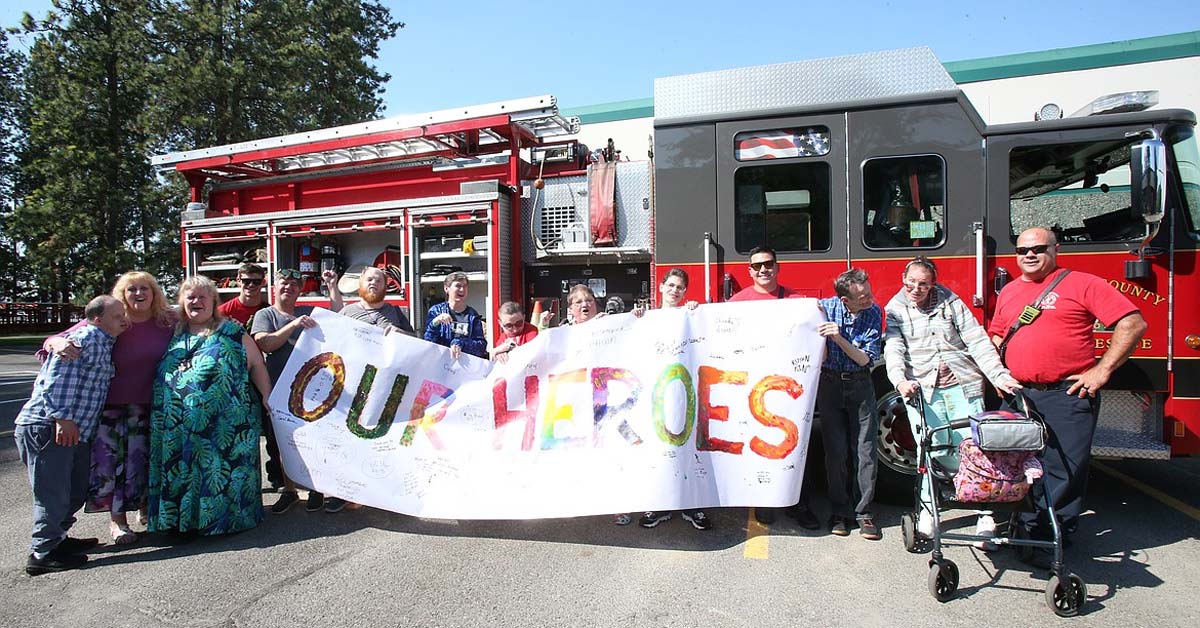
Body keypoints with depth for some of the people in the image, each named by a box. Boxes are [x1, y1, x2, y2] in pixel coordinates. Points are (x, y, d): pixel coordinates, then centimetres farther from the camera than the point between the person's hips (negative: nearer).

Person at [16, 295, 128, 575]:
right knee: (54, 493, -4)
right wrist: (62, 417, -24)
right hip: (47, 428, -10)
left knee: (76, 491, 18)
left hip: (74, 430, 10)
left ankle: (57, 538, 32)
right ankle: (42, 554, 5)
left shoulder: (104, 344, 18)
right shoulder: (85, 338, -13)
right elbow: (57, 378, -22)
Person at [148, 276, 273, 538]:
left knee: (223, 470, -2)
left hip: (225, 423, -4)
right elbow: (160, 376, 23)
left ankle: (228, 515, 11)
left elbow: (256, 365, 2)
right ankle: (182, 519, 21)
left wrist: (267, 397, -5)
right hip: (178, 427, 4)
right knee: (181, 473, 7)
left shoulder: (232, 332, 3)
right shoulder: (174, 335, 15)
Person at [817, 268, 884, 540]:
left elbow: (866, 358, -10)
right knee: (836, 450, 0)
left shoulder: (873, 312, -6)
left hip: (860, 384, 1)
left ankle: (863, 511, 10)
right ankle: (840, 511, 12)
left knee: (864, 449, -2)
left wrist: (839, 339, -25)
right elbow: (821, 357, -9)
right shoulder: (825, 308, -9)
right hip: (830, 383, -1)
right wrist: (818, 329, -24)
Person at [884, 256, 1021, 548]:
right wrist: (899, 381, -25)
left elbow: (977, 341, 3)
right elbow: (893, 350, -7)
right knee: (932, 450, -4)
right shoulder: (894, 310, 6)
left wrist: (998, 376, -8)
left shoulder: (951, 302, 8)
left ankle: (986, 514, 4)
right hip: (922, 389, -1)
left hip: (962, 385, 1)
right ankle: (928, 507, 13)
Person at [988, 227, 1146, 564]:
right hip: (1019, 396, 5)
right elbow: (997, 336, 27)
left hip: (1068, 395, -5)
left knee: (1065, 469, -1)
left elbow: (1133, 323, -6)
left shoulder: (1082, 284, -2)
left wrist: (1101, 371, -10)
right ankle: (1027, 529, 24)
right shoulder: (1009, 291, 16)